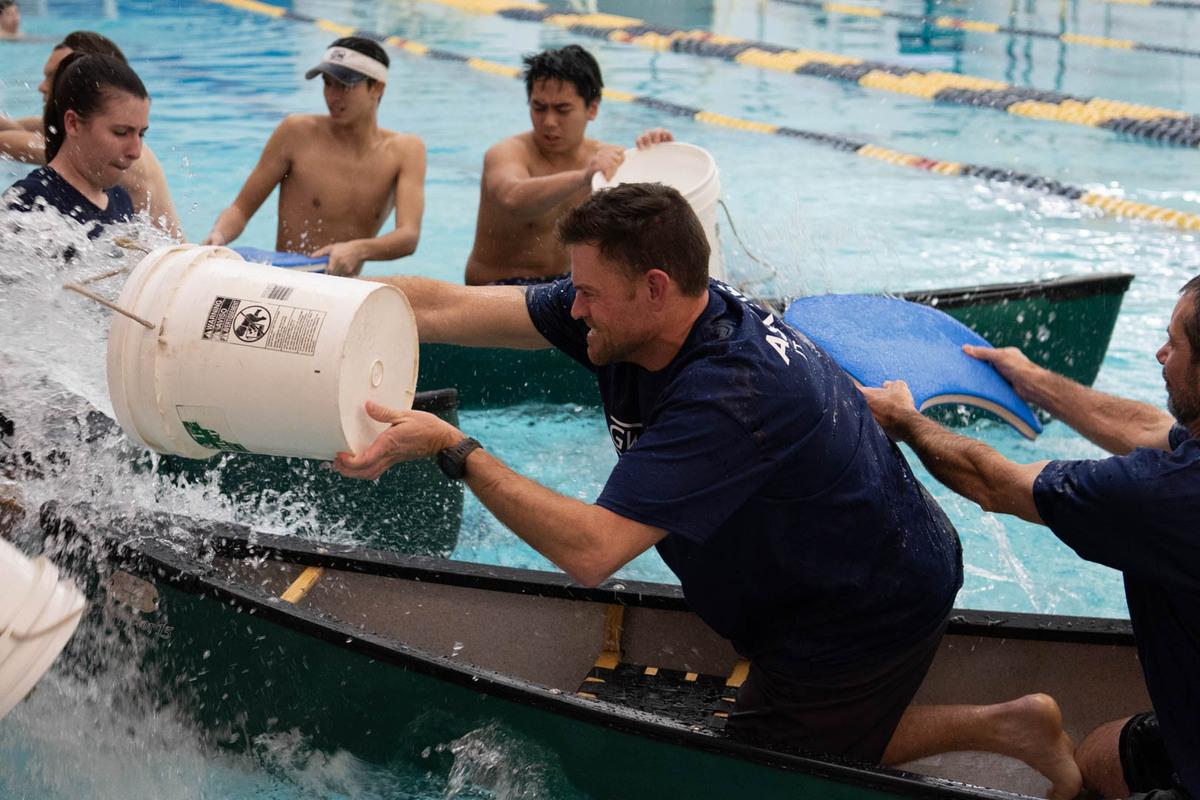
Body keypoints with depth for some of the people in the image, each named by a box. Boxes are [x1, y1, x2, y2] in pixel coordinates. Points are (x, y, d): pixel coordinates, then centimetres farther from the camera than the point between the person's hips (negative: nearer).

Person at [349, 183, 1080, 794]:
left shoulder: (731, 396, -35)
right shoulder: (640, 316, -10)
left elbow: (589, 551, -39)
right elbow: (443, 307, -9)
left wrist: (453, 449, -35)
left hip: (870, 620, -9)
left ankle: (1005, 729, 9)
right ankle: (1012, 725, 23)